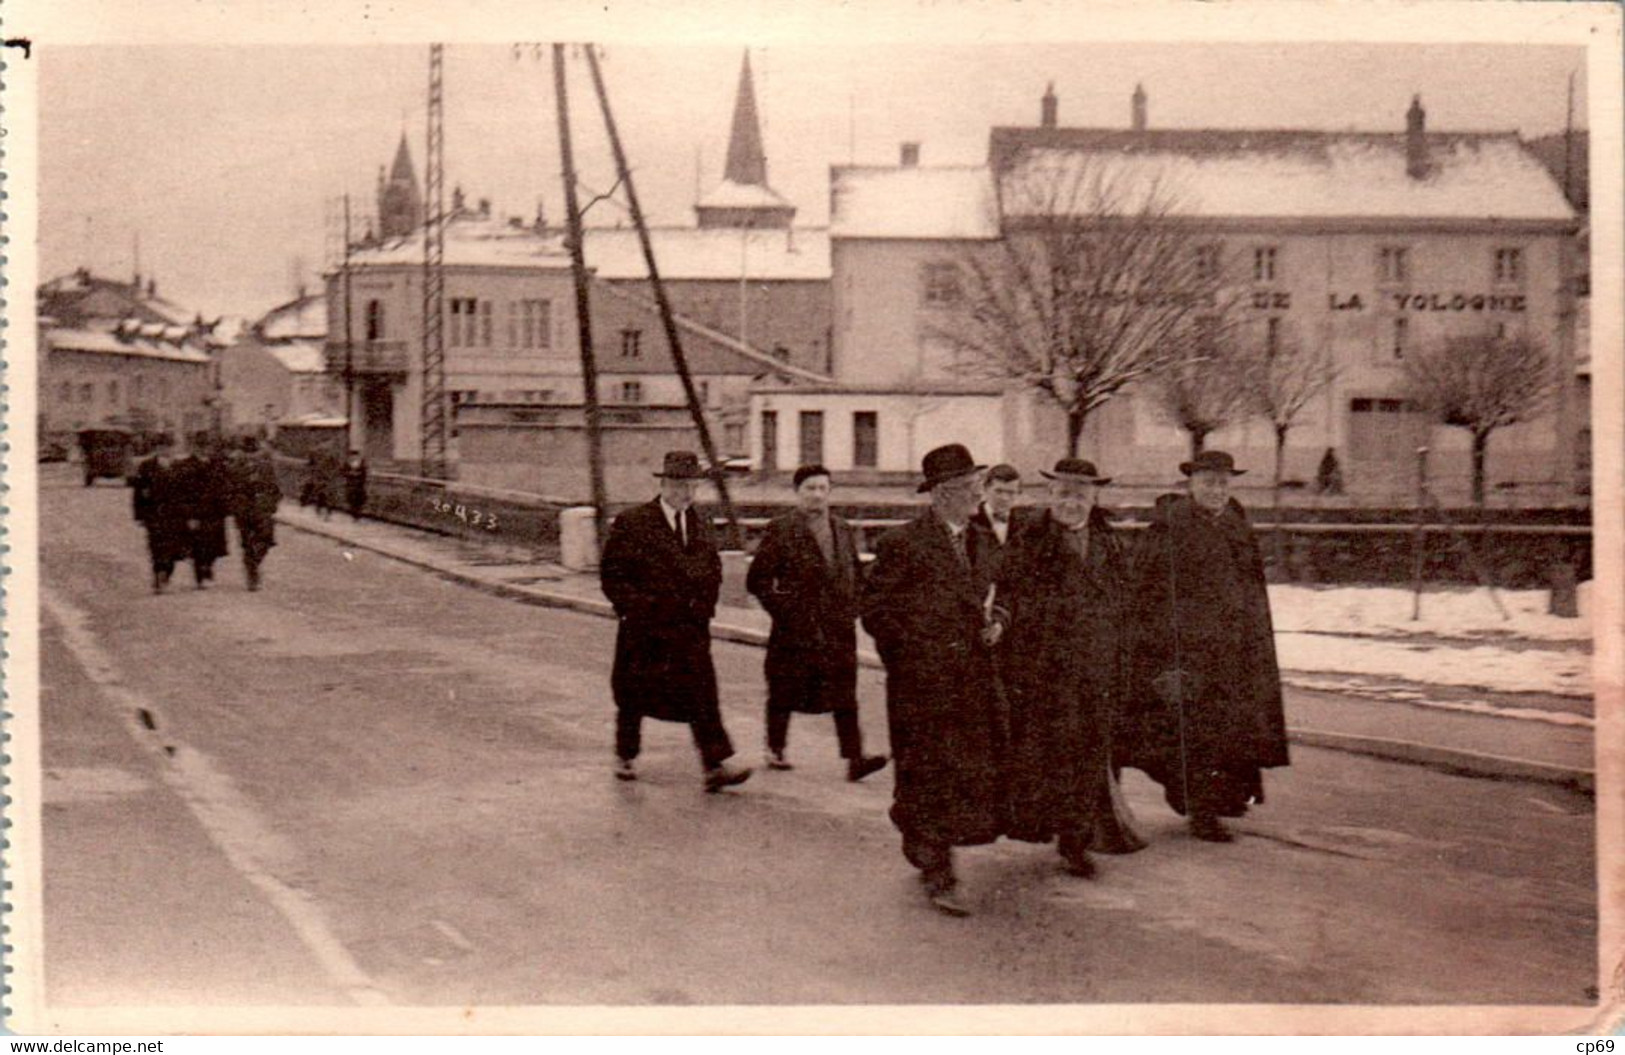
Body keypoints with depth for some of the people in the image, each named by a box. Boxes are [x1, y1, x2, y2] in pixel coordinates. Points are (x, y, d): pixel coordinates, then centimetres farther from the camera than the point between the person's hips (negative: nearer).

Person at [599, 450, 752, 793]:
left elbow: (714, 569, 21)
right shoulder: (632, 523, -6)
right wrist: (642, 606, -12)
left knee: (702, 693, -7)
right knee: (635, 695, 10)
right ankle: (625, 756, 31)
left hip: (690, 626, 3)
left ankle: (716, 766, -11)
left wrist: (704, 604, 6)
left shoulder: (700, 526, 10)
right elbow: (611, 574, -5)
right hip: (644, 627, -3)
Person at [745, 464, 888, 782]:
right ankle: (775, 750, 25)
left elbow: (856, 574, 23)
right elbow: (756, 579, -5)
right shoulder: (781, 530, -5)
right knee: (785, 693, 8)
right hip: (795, 629, -4)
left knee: (844, 694, -4)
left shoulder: (844, 531, 12)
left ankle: (854, 759, -7)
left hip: (839, 629, 4)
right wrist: (783, 608, -9)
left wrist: (851, 609, 10)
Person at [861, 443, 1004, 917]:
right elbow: (873, 606, -7)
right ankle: (938, 876, 7)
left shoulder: (976, 541, 14)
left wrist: (985, 633, 7)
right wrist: (912, 650, -8)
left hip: (972, 680, 7)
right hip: (923, 682, -7)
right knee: (932, 775, -3)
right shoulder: (903, 543, -9)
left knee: (977, 770, 8)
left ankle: (922, 842, 30)